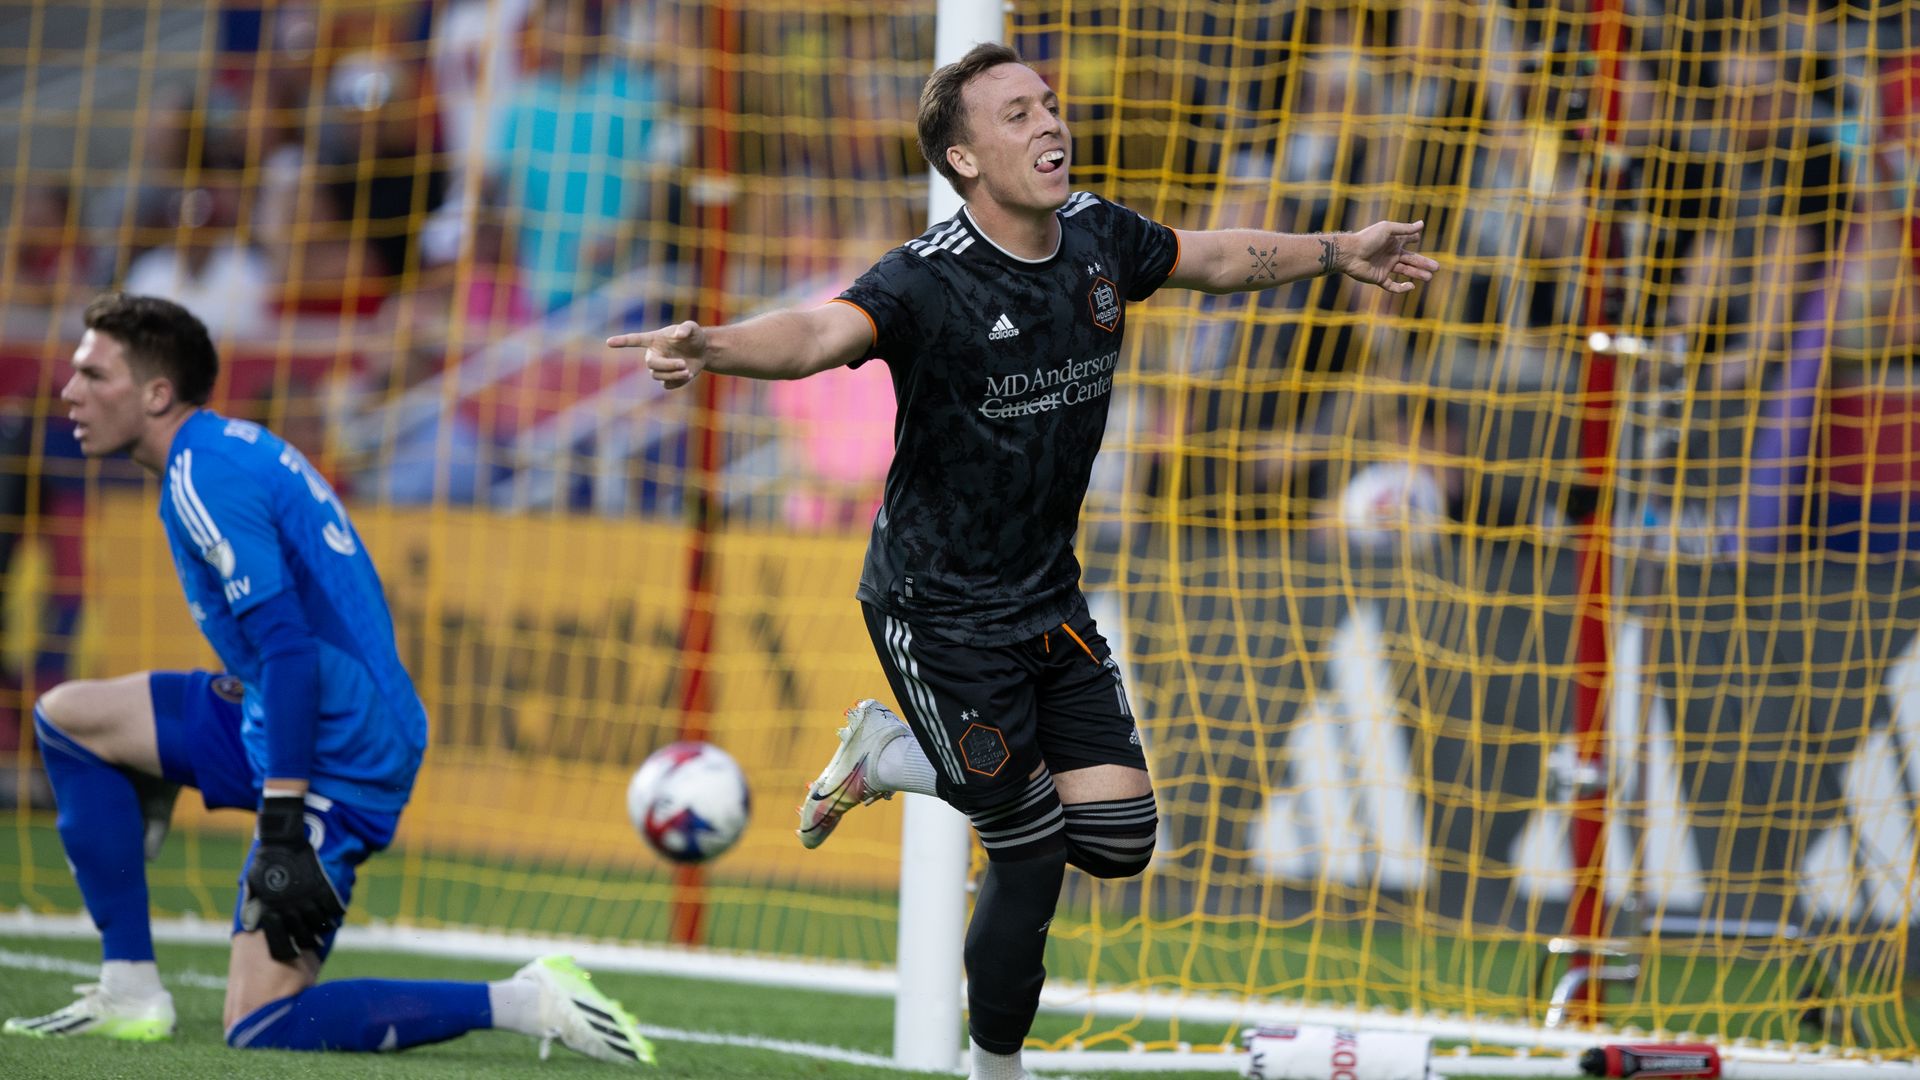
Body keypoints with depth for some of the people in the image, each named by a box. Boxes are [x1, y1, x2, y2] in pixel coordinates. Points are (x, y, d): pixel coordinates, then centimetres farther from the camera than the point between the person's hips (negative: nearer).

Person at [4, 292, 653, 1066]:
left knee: (261, 1028, -12)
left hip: (332, 757, -10)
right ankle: (129, 989, 10)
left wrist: (284, 829, -26)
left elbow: (287, 647, -23)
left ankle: (524, 1004, -11)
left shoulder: (203, 475, -15)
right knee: (68, 717, 13)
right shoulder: (231, 447, 15)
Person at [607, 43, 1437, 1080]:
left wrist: (1340, 252, 27)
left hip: (1049, 599, 7)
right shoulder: (930, 280, -24)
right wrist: (717, 346, -63)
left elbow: (1219, 257, 19)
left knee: (1118, 836, 2)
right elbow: (822, 332, -43)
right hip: (938, 608, -7)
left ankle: (889, 756, 24)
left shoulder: (1097, 238, -2)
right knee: (1032, 852, -3)